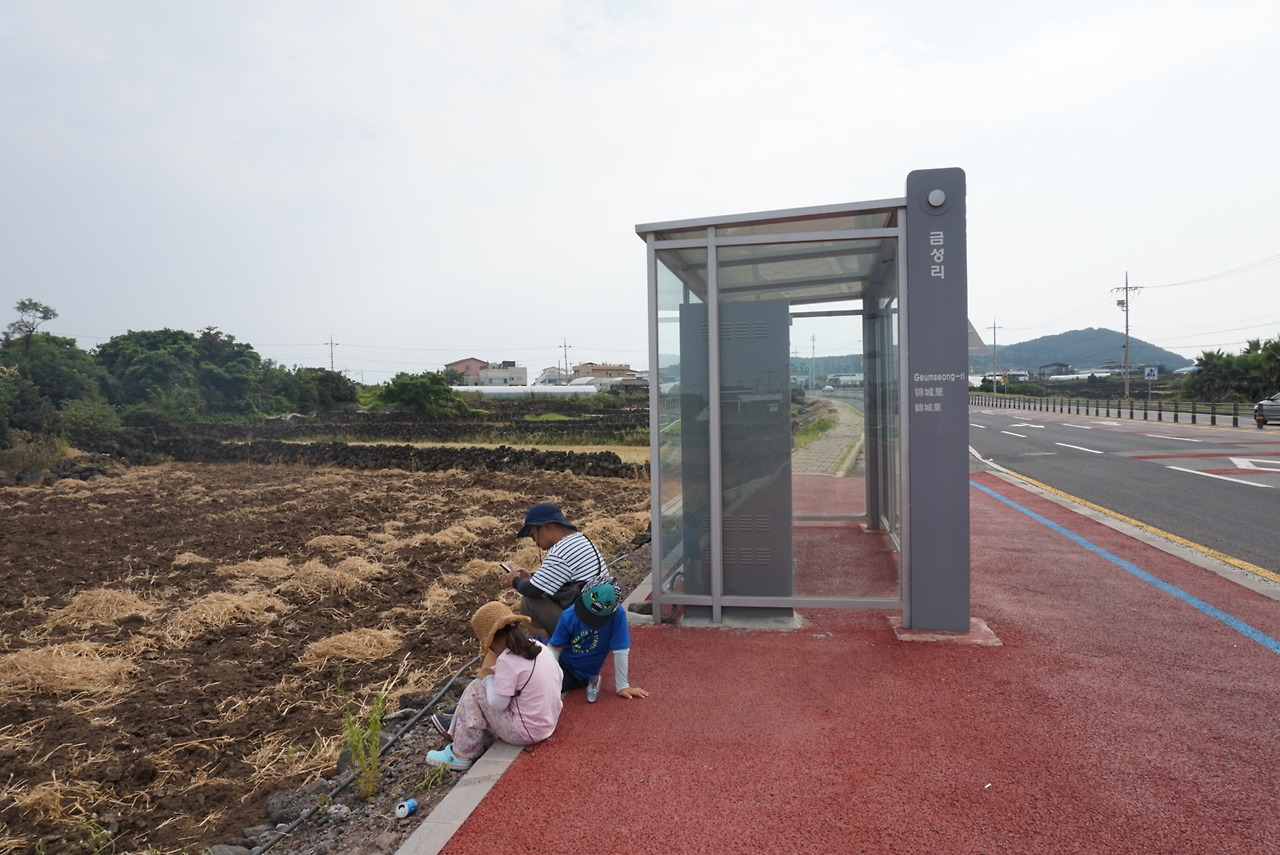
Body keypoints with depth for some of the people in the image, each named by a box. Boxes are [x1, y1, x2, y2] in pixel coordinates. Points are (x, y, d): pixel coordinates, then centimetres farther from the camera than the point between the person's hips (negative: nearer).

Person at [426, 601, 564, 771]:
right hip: (548, 723, 8)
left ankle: (461, 755, 7)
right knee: (495, 680, 16)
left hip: (526, 732, -8)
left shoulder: (507, 660, -22)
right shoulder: (539, 646, 0)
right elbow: (559, 677, 11)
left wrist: (487, 675, -2)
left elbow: (497, 704, -19)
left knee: (476, 688, -2)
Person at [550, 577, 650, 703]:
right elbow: (555, 649, -10)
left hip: (584, 674, -3)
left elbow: (620, 652, -18)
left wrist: (622, 686, -13)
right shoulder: (569, 616, -18)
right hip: (561, 664, 3)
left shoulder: (617, 616, -25)